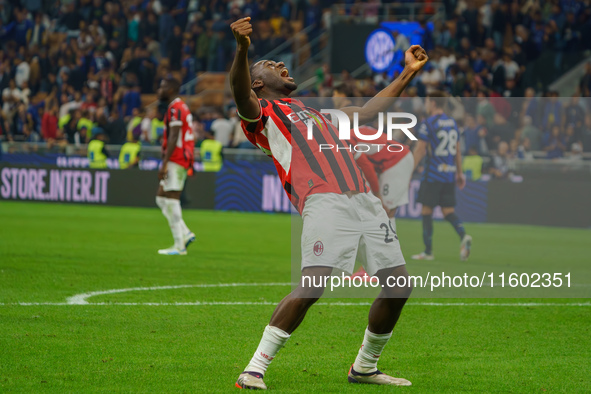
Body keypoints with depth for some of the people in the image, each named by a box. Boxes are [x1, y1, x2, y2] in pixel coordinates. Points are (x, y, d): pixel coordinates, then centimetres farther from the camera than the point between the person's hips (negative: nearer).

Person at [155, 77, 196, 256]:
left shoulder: (175, 109, -13)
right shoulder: (182, 107, 19)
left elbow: (174, 138, -20)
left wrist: (165, 164, -22)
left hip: (176, 160, -10)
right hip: (183, 160, 10)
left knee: (171, 200, -8)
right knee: (161, 199, 14)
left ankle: (179, 246, -7)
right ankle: (185, 234, 10)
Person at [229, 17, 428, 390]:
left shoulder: (315, 109, 34)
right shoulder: (261, 112, 12)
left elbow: (368, 111, 42)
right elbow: (240, 93, -12)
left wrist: (408, 73, 41)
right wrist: (242, 49, -30)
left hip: (365, 199, 7)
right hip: (324, 202, -7)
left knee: (398, 285, 2)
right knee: (312, 285, -23)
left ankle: (365, 367, 19)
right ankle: (254, 370, -17)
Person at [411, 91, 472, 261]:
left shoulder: (428, 123, -9)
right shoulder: (452, 123, 12)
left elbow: (419, 150, -11)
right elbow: (457, 150, 16)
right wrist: (459, 173, 20)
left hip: (432, 175, -6)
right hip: (449, 174, 6)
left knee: (426, 210, 3)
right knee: (448, 210, 8)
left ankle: (428, 251, 3)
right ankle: (463, 236, -19)